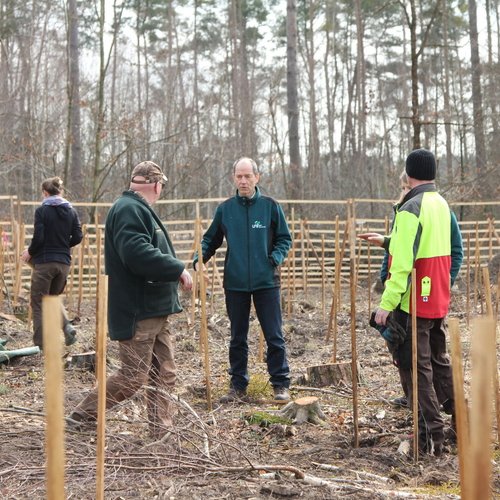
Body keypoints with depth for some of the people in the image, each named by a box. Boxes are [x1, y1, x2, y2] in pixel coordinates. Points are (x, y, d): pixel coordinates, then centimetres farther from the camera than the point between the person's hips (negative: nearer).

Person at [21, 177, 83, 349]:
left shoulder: (42, 210, -9)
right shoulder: (71, 211, 6)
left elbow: (38, 238, -14)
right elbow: (77, 237, 3)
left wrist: (30, 252, 3)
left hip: (44, 261, -5)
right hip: (64, 262, 5)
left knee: (38, 302, 6)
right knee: (54, 297, 23)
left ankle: (40, 343, 4)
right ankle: (67, 326, -1)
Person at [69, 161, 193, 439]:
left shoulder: (139, 210, 18)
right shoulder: (129, 210, -16)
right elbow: (138, 254, -29)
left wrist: (173, 271, 18)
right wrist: (178, 270, -22)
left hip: (156, 310, 11)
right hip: (137, 313, -11)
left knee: (164, 375, 11)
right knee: (133, 377, -5)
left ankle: (161, 434, 16)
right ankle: (80, 418, 11)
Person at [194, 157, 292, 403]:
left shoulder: (270, 206, -1)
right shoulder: (225, 208, 3)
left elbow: (284, 239, 6)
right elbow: (210, 239, 11)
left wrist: (276, 258, -12)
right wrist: (199, 259, -6)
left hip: (266, 281, -2)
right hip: (235, 283, 2)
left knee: (274, 336, 1)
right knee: (237, 338, 11)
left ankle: (281, 384, 12)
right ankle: (238, 385, 22)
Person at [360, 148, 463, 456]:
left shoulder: (411, 209, -17)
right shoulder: (441, 204, 9)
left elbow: (403, 262, -23)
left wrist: (387, 303, -22)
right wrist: (387, 241, 24)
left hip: (414, 303, -8)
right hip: (440, 301, 8)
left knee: (416, 367, -1)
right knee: (439, 361, 20)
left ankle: (431, 436, 1)